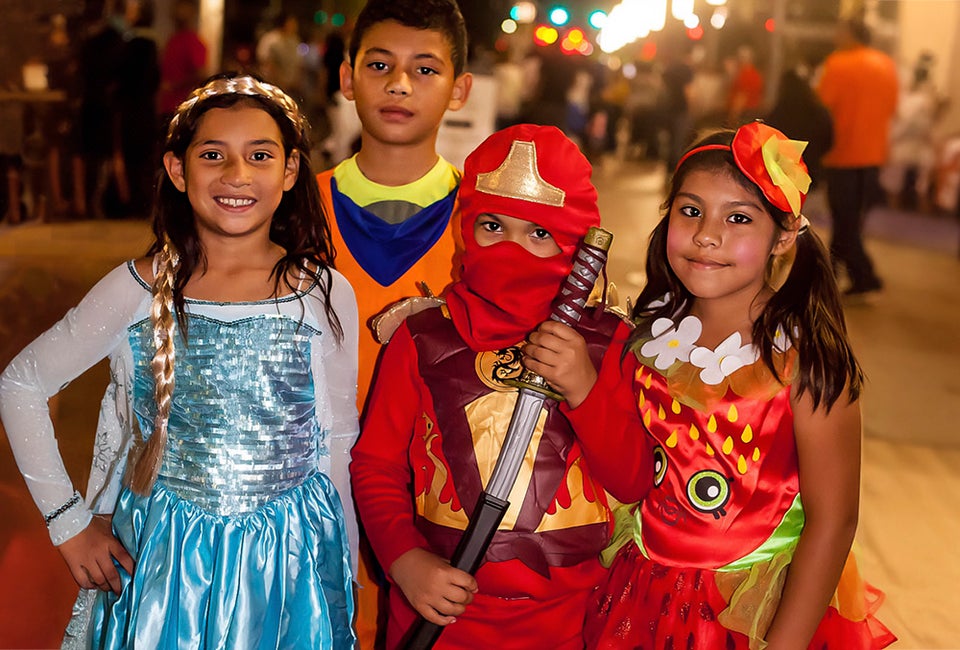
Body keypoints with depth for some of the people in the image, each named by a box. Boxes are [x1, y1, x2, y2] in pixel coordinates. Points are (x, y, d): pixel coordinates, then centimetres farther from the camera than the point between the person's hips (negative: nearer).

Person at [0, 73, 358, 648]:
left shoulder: (325, 295, -8)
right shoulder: (139, 290, -8)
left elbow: (337, 446, 1)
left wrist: (338, 573, 6)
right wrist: (68, 521, 0)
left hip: (286, 560, 0)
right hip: (160, 556, 1)